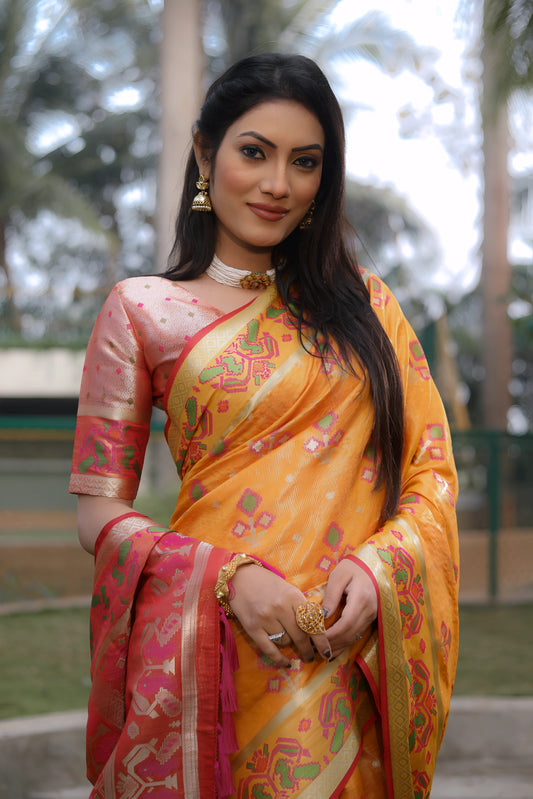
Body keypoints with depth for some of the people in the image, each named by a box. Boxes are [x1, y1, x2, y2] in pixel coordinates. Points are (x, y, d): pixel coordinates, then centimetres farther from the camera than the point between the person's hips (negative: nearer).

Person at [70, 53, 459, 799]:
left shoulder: (364, 304, 11)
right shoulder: (142, 310, 3)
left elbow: (433, 472, 8)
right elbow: (100, 511, -1)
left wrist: (377, 565, -12)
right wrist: (229, 575, -17)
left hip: (349, 658, 2)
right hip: (212, 651, -2)